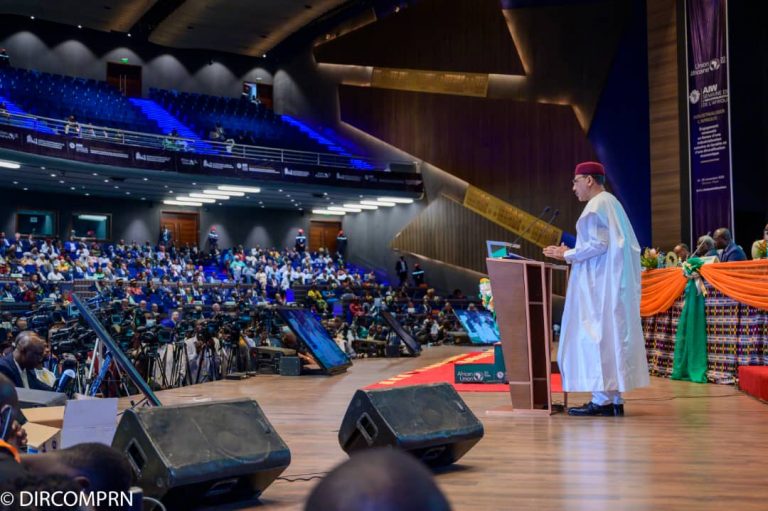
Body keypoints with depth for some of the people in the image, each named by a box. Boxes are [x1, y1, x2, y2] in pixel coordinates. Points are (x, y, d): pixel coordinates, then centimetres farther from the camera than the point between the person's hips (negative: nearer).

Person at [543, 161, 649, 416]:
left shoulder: (596, 206, -10)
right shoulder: (611, 203, 20)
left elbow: (598, 244, -18)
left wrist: (567, 255, -8)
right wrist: (572, 253, 18)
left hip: (600, 284, -10)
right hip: (613, 282, 10)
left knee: (595, 336, -9)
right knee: (613, 337, 7)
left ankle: (602, 400, -10)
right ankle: (615, 399, 8)